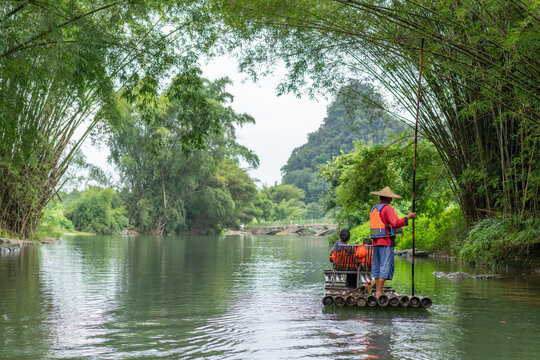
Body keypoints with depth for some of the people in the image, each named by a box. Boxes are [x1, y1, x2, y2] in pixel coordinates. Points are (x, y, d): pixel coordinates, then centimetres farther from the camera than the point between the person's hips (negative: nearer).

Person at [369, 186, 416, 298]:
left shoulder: (374, 209, 15)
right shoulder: (387, 209, -11)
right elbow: (396, 223, -20)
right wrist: (408, 218, -8)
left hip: (376, 242, 8)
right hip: (386, 241, -8)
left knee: (377, 266, 9)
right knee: (386, 265, -8)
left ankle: (377, 291, 9)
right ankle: (379, 292, -13)